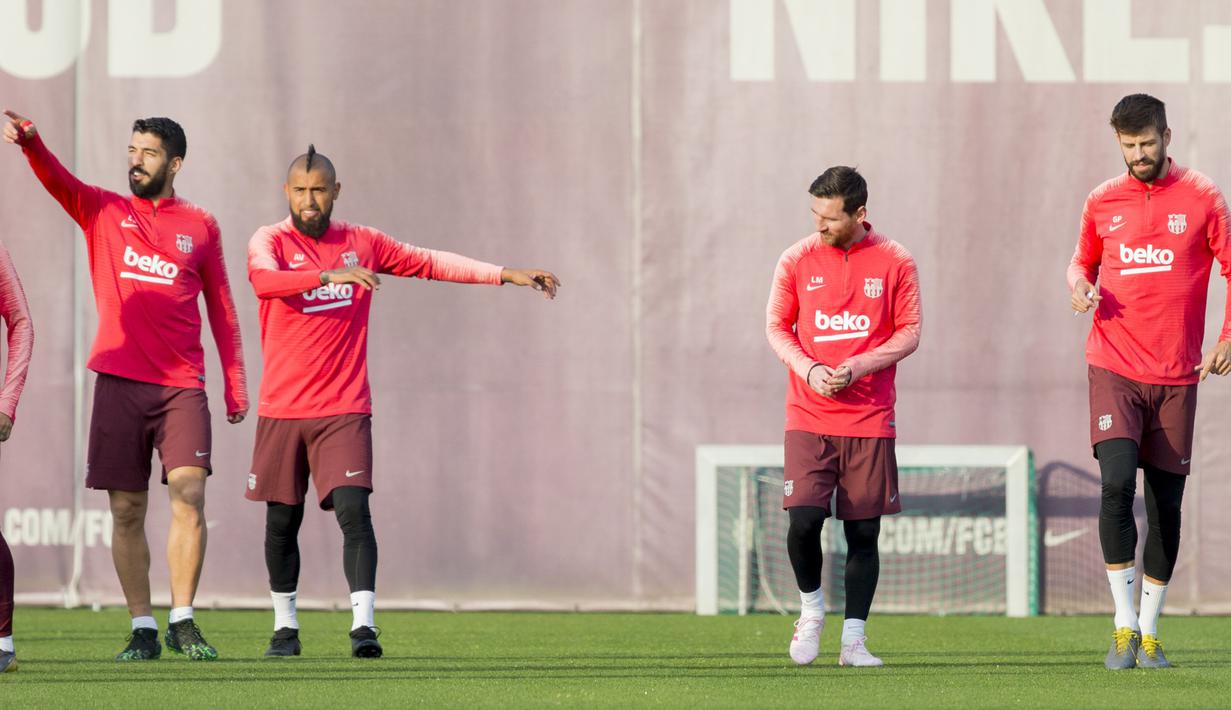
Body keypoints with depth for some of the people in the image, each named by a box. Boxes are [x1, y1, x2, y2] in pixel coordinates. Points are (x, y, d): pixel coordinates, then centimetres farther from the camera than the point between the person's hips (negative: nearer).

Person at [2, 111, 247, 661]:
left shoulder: (200, 227, 11)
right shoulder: (103, 212, 10)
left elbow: (221, 308, 14)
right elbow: (57, 181, -8)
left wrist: (235, 383, 9)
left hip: (182, 385, -1)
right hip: (119, 383, 1)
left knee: (189, 496, -13)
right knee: (126, 509, 0)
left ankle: (183, 622, -5)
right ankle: (142, 630, 6)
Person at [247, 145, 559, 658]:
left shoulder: (362, 243, 9)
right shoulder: (270, 241, -2)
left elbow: (431, 263, 17)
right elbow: (265, 280, -25)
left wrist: (506, 275, 13)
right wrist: (329, 275, -39)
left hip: (344, 409, 0)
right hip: (281, 409, 0)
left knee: (353, 510, -15)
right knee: (282, 521, 7)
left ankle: (364, 624, -20)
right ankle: (285, 625, 23)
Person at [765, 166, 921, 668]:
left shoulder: (894, 262, 0)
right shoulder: (798, 260, 2)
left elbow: (909, 331, 2)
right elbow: (776, 326, 8)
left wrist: (858, 366, -13)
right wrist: (808, 369, -11)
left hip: (870, 418, 0)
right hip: (808, 415, 0)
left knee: (863, 531, 1)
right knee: (803, 519, -13)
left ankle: (853, 640, 9)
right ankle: (811, 608, 13)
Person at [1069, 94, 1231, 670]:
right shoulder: (1103, 202, 7)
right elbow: (1085, 258, 22)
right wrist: (1078, 283, -1)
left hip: (1176, 376, 0)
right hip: (1114, 367, 0)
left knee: (1166, 503, 3)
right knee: (1117, 482, -18)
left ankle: (1149, 632, 15)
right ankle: (1124, 624, -11)